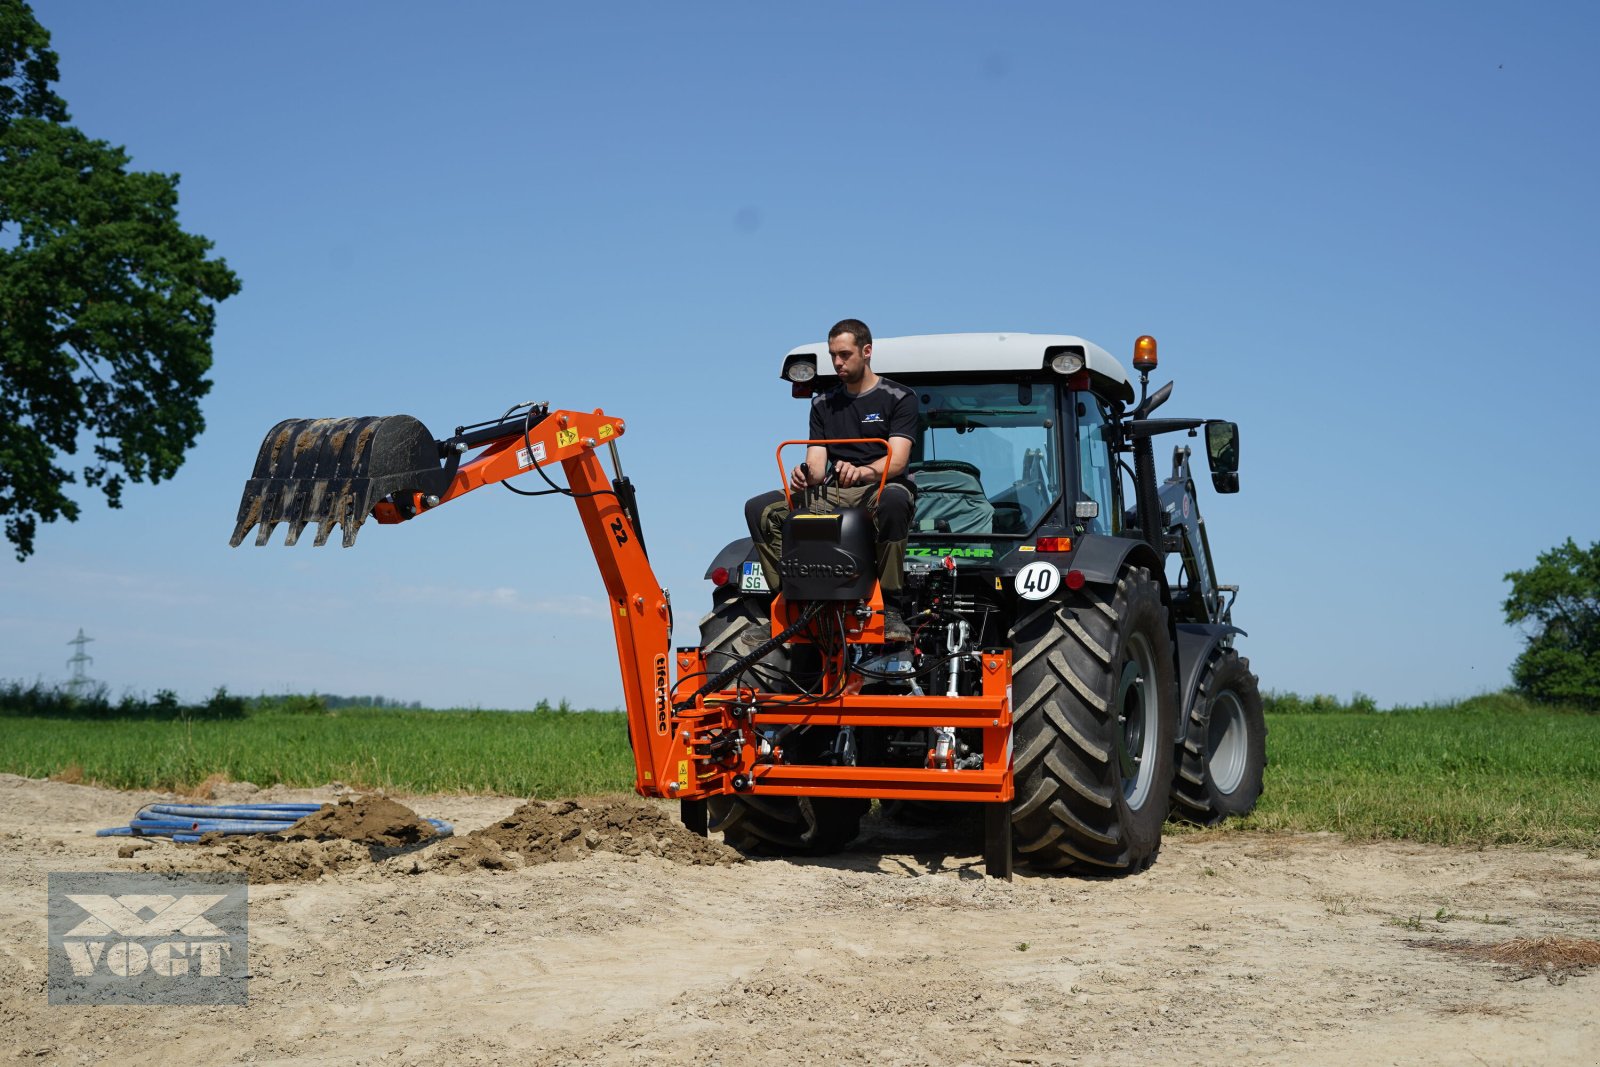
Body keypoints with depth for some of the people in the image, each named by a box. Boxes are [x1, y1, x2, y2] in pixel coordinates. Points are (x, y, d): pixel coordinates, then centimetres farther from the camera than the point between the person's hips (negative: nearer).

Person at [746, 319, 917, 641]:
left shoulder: (899, 398, 3)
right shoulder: (823, 404, 18)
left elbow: (897, 460, -11)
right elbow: (816, 464, 9)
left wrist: (864, 471, -34)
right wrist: (806, 475, -18)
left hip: (881, 488, -5)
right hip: (832, 494, 5)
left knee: (893, 500, -42)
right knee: (760, 509, -15)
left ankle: (891, 608, -35)